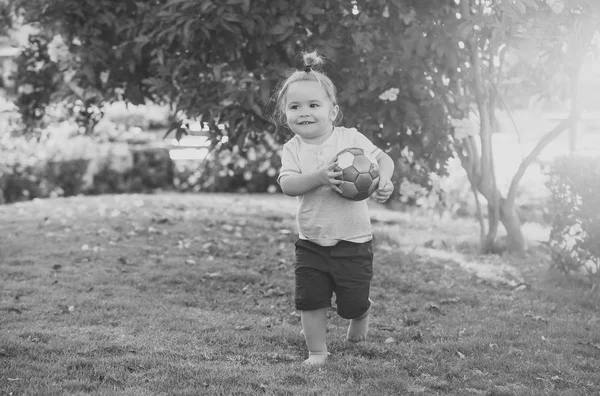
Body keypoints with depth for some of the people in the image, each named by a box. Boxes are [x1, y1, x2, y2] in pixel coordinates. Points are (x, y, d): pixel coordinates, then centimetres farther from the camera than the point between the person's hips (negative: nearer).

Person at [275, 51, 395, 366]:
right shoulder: (292, 149, -3)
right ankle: (316, 352, 17)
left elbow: (383, 158, -3)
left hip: (353, 239, -1)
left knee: (353, 302, 4)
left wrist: (383, 181, -24)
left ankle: (360, 316, 40)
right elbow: (287, 184, -17)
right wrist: (319, 177, -33)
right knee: (310, 299, -1)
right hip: (311, 242, 2)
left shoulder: (350, 138, -6)